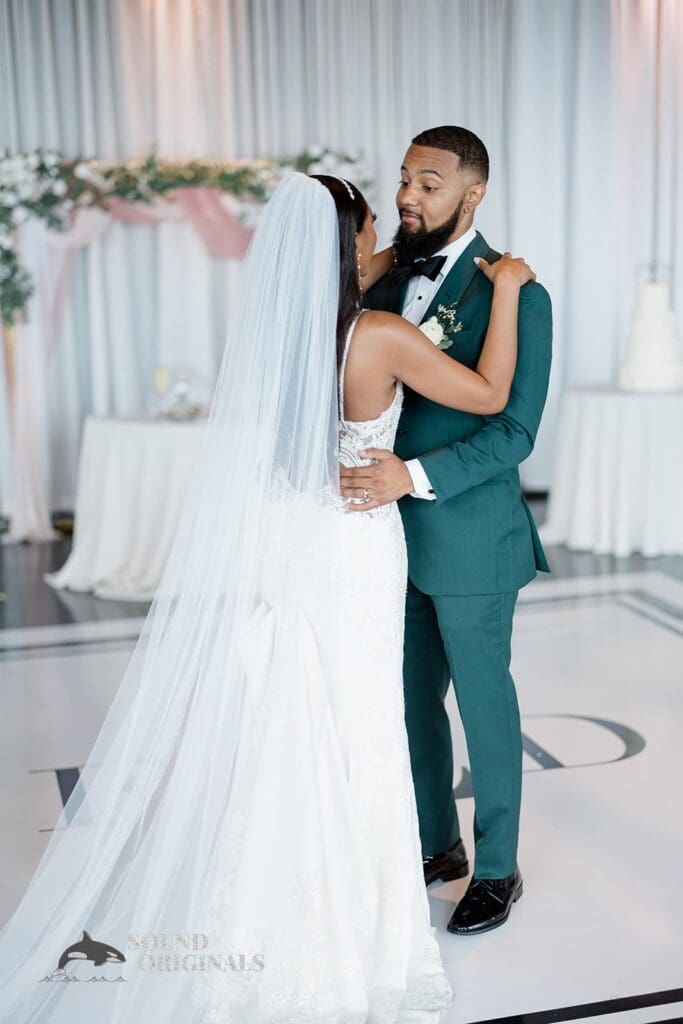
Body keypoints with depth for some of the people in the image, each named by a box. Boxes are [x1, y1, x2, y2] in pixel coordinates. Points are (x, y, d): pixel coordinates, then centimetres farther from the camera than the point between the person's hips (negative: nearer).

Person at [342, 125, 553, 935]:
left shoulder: (513, 296, -15)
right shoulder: (388, 275, 4)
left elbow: (514, 432, -19)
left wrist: (415, 475, -30)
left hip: (468, 536, -6)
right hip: (394, 529, 6)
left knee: (483, 701, 9)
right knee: (412, 698, 17)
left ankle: (497, 869, 29)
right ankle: (437, 844, 38)